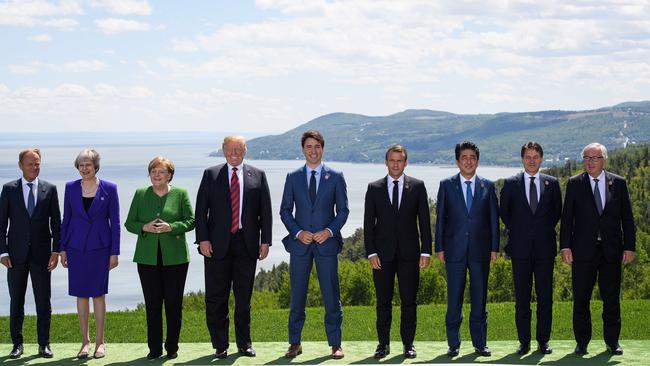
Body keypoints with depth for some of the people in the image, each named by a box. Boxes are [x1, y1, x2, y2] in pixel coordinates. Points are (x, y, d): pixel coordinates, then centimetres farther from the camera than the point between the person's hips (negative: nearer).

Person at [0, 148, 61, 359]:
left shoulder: (49, 189, 4)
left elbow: (56, 223, 4)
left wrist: (56, 251, -3)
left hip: (41, 254, 0)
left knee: (43, 301, 3)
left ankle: (44, 344, 12)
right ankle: (17, 344, 16)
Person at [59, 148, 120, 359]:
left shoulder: (109, 189, -2)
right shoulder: (71, 187, 4)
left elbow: (115, 222, 0)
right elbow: (66, 219, 9)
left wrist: (114, 252, -4)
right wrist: (62, 249, 5)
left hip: (100, 247, -2)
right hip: (76, 248, 2)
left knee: (98, 294, 2)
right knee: (81, 294, 5)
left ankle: (99, 342, 11)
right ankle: (85, 341, 14)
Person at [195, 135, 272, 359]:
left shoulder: (258, 176, 8)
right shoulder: (211, 175, 6)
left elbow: (266, 211, 7)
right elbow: (201, 210, 2)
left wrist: (265, 241, -1)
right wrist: (203, 239, -8)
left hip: (247, 244, 1)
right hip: (218, 244, -1)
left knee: (244, 297, 8)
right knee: (216, 297, 2)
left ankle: (244, 344, 18)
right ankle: (220, 345, 11)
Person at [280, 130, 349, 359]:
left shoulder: (335, 177, 4)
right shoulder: (293, 177, 7)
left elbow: (343, 210, 4)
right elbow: (285, 210, 7)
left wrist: (329, 231, -11)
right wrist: (298, 232, -8)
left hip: (326, 243, -1)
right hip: (299, 243, 1)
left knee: (331, 296, 1)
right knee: (297, 296, 4)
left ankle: (335, 344, 9)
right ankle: (294, 343, 13)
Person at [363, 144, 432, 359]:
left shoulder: (417, 187, 5)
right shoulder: (374, 188, 6)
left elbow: (424, 221, 4)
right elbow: (368, 223, 4)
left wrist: (426, 251, -3)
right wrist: (371, 252, -5)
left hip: (409, 253, 0)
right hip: (383, 253, 0)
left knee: (409, 301, 3)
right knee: (383, 301, 4)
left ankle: (408, 343, 11)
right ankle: (383, 343, 12)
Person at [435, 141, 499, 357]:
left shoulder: (488, 186, 7)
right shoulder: (447, 185, 5)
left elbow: (494, 218, 7)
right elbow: (440, 218, 4)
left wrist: (494, 247, 1)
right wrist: (439, 248, -1)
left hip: (480, 250, 1)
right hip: (455, 250, -1)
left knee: (479, 298, 5)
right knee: (454, 299, 2)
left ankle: (480, 343, 13)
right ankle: (453, 344, 10)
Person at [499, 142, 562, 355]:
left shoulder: (552, 183, 7)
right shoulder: (511, 184, 4)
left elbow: (557, 211, 14)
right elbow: (503, 211, 11)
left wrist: (546, 230, 6)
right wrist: (515, 231, 6)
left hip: (545, 247, 1)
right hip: (520, 248, -1)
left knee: (545, 297, 3)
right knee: (521, 298, 3)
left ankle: (543, 341, 12)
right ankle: (524, 342, 9)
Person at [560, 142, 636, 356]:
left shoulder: (618, 183, 6)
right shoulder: (574, 184, 3)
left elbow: (627, 217, 6)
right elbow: (567, 217, 2)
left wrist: (629, 246, 0)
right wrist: (565, 246, -5)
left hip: (612, 250, 1)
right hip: (583, 250, -1)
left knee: (611, 298, 7)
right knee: (581, 299, 4)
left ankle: (612, 341, 19)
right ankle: (582, 342, 14)